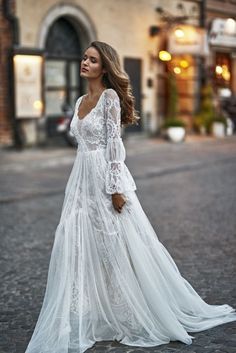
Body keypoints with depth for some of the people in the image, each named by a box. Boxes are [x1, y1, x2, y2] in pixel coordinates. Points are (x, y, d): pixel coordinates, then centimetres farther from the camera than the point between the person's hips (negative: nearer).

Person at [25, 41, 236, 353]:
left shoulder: (110, 96, -8)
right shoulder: (81, 101, 14)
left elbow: (114, 144, -14)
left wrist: (115, 188, -19)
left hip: (106, 176, -8)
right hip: (82, 178, 8)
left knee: (117, 245, -1)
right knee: (79, 245, 6)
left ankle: (136, 313, 15)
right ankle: (92, 316, 17)